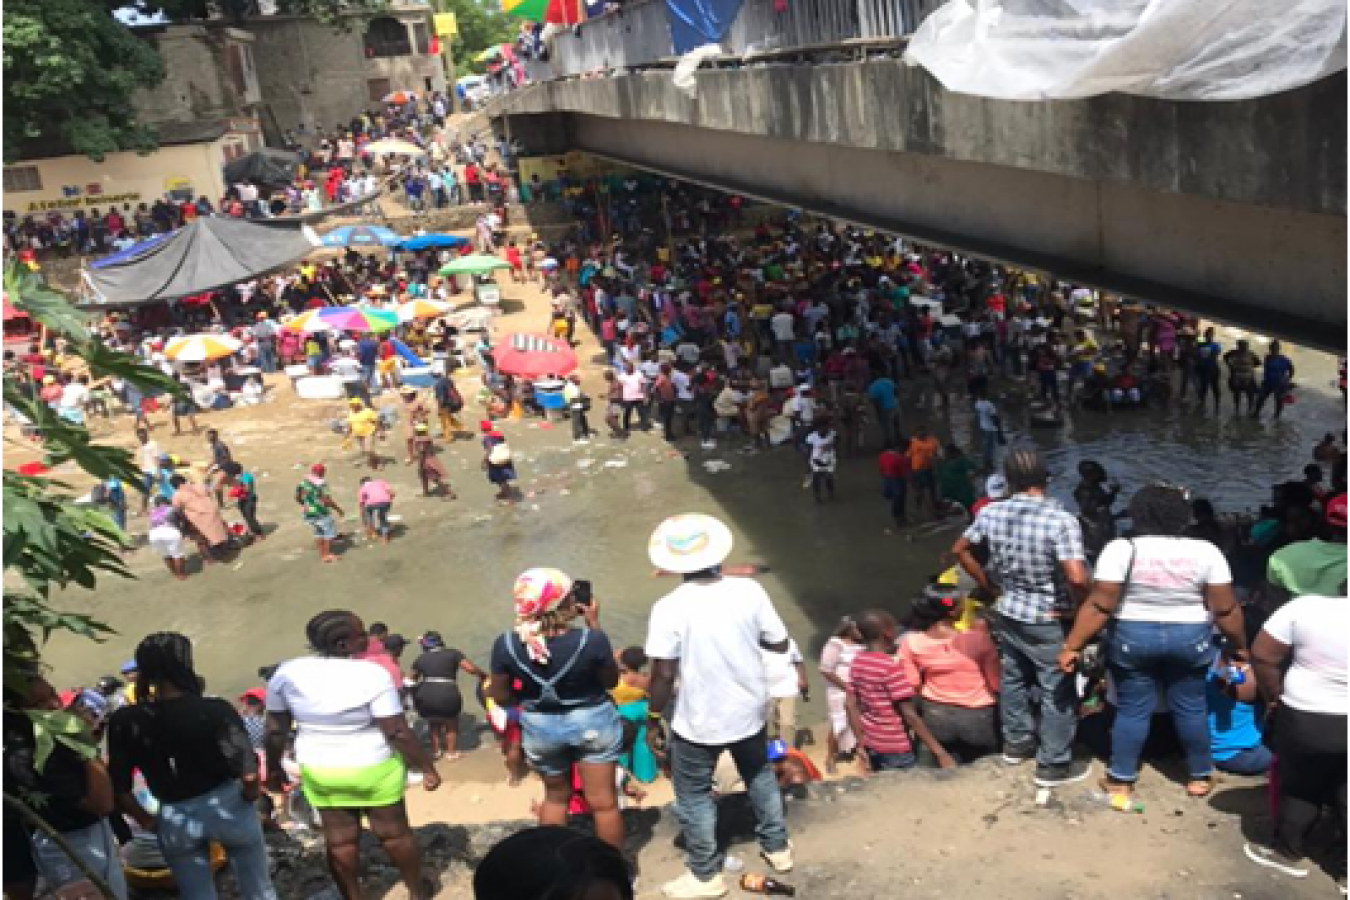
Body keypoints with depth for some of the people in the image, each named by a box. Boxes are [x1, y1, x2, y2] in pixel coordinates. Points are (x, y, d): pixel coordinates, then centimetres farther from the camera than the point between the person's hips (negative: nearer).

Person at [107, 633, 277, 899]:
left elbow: (119, 787, -6)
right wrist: (248, 797, -1)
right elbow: (249, 774, -22)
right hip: (227, 807, -2)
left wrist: (146, 821, 10)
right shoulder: (214, 710, -19)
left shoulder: (125, 721, -10)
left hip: (174, 819, 2)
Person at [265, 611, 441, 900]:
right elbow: (398, 732, -21)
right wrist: (427, 767, -11)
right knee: (394, 831, 15)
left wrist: (274, 768, 12)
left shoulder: (287, 673, -10)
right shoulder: (372, 675, -23)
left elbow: (276, 730, -2)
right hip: (373, 769, -3)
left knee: (339, 838, 15)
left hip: (319, 771, 3)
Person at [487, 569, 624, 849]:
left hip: (539, 727, 3)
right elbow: (611, 680, -5)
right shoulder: (591, 639, -24)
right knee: (603, 802, 11)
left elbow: (500, 697, -6)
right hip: (592, 722, -3)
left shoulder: (505, 645, -18)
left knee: (555, 796, 25)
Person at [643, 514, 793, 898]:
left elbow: (663, 674, -18)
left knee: (694, 795, 16)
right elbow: (780, 644, -2)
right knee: (760, 776, 28)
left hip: (699, 721, -4)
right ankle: (777, 847, 43)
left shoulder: (669, 607, -21)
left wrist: (653, 721, -4)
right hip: (749, 711, 4)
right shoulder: (749, 590, -12)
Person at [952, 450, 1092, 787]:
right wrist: (1079, 607, -13)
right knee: (1057, 692, 11)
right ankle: (1053, 765, 22)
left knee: (1012, 679, 24)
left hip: (1006, 614, 5)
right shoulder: (1061, 519, -24)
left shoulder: (990, 513, -7)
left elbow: (960, 549, 6)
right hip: (1047, 622, -5)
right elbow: (1077, 578, -33)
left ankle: (1016, 742, 41)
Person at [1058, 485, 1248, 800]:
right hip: (1190, 640, 1)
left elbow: (1100, 605, -15)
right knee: (1191, 708, 15)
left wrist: (1072, 646, -11)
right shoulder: (1206, 552, -8)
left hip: (1131, 639, -1)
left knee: (1132, 709, 8)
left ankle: (1121, 779, 15)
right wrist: (1239, 646, 7)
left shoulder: (1121, 549, -13)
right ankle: (1200, 776, 25)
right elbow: (1225, 609, -6)